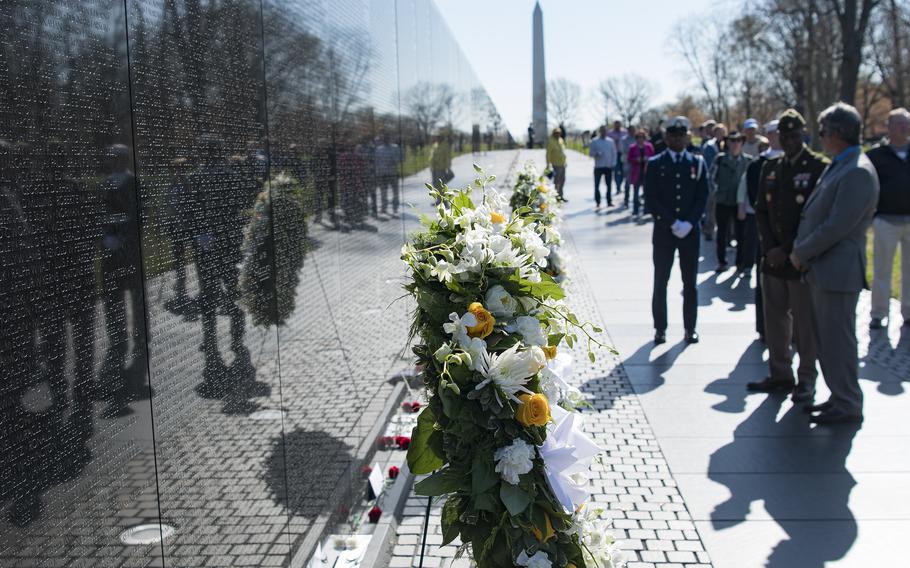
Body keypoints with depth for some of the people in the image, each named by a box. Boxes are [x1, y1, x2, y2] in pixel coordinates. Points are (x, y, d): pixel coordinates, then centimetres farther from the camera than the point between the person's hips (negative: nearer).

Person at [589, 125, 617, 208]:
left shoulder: (610, 141, 9)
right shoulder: (594, 141, 1)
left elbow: (614, 153, 10)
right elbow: (590, 153, 1)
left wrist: (613, 163, 0)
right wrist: (596, 154, -19)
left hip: (608, 166, 2)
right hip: (598, 166, -2)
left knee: (609, 185, 5)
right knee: (597, 185, -2)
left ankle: (609, 201, 12)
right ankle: (597, 202, 6)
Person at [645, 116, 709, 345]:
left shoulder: (697, 163, 5)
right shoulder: (655, 164, 1)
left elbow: (702, 197, 1)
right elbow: (651, 199, -5)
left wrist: (689, 223, -11)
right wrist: (672, 223, -12)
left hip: (690, 231, 1)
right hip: (663, 231, -1)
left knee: (690, 282, 8)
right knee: (660, 282, 4)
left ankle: (690, 328, 17)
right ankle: (660, 328, 13)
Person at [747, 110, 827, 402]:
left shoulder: (819, 167, -6)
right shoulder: (770, 167, 11)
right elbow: (761, 210, 11)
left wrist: (787, 250, -13)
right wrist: (770, 247, -3)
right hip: (773, 257, 5)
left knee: (805, 321, 2)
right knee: (775, 318, 11)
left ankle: (807, 378, 14)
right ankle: (780, 374, 22)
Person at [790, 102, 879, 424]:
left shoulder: (858, 173, -18)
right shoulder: (838, 167, 14)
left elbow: (837, 226, -22)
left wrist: (801, 253, -12)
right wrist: (802, 250, 5)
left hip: (838, 270, -10)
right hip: (821, 269, 10)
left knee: (837, 340, -2)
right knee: (827, 338, 16)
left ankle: (848, 406, 8)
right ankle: (840, 397, 27)